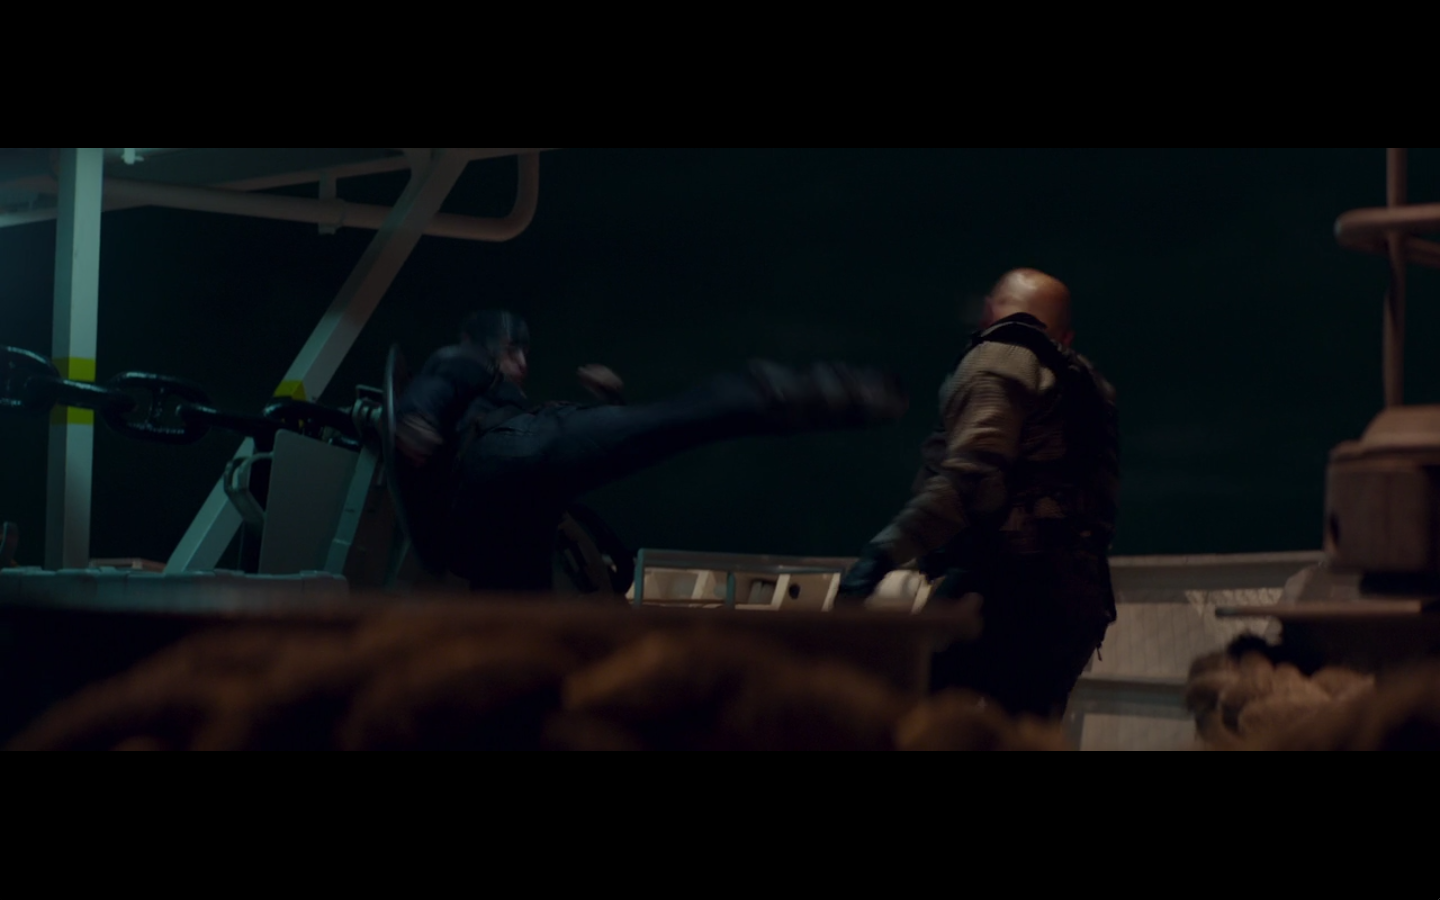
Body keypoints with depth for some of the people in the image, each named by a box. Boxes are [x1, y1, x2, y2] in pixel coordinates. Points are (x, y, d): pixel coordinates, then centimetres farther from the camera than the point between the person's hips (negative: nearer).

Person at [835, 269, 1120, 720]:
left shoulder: (999, 357, 2)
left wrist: (883, 553, -24)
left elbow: (971, 476, -16)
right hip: (1080, 594, 9)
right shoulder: (1081, 381, 28)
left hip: (1013, 583, -9)